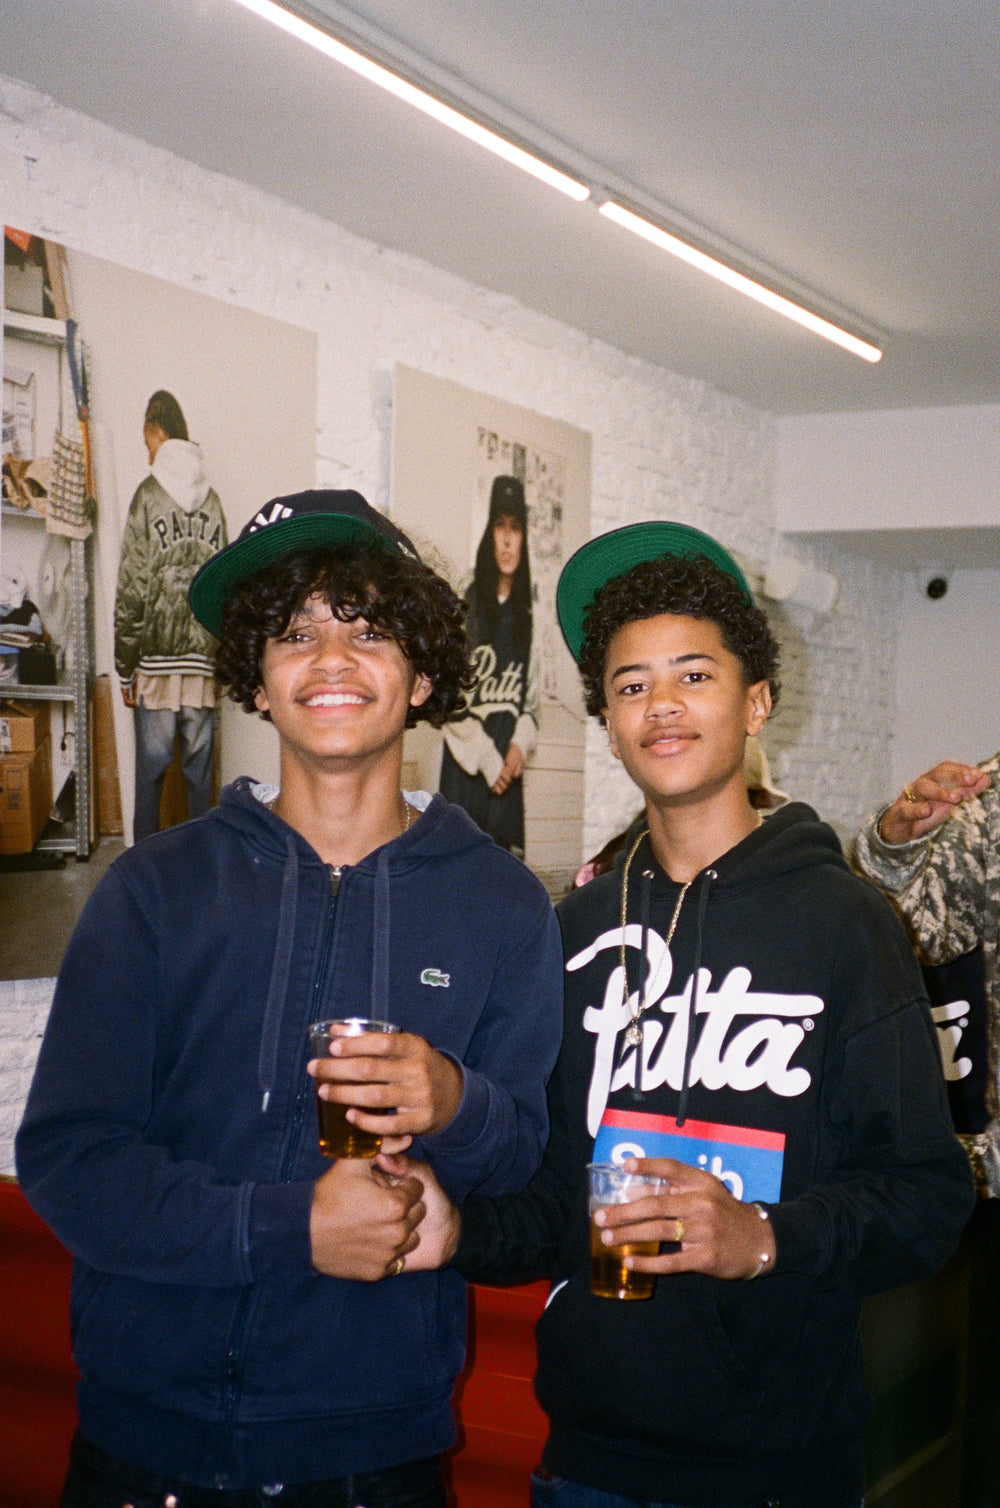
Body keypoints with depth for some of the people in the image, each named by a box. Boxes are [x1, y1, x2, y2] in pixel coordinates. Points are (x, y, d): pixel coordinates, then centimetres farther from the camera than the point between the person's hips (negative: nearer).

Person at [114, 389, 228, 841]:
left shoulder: (148, 496, -6)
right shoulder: (213, 501, 5)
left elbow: (131, 591, -6)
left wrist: (125, 669, 0)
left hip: (157, 663, -3)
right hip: (204, 666, 3)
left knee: (150, 772, 5)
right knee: (199, 774, 10)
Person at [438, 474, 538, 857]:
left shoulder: (526, 614, 10)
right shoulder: (466, 606, -3)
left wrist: (520, 745, -2)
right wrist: (487, 758, -7)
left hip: (510, 765, 4)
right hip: (465, 765, -4)